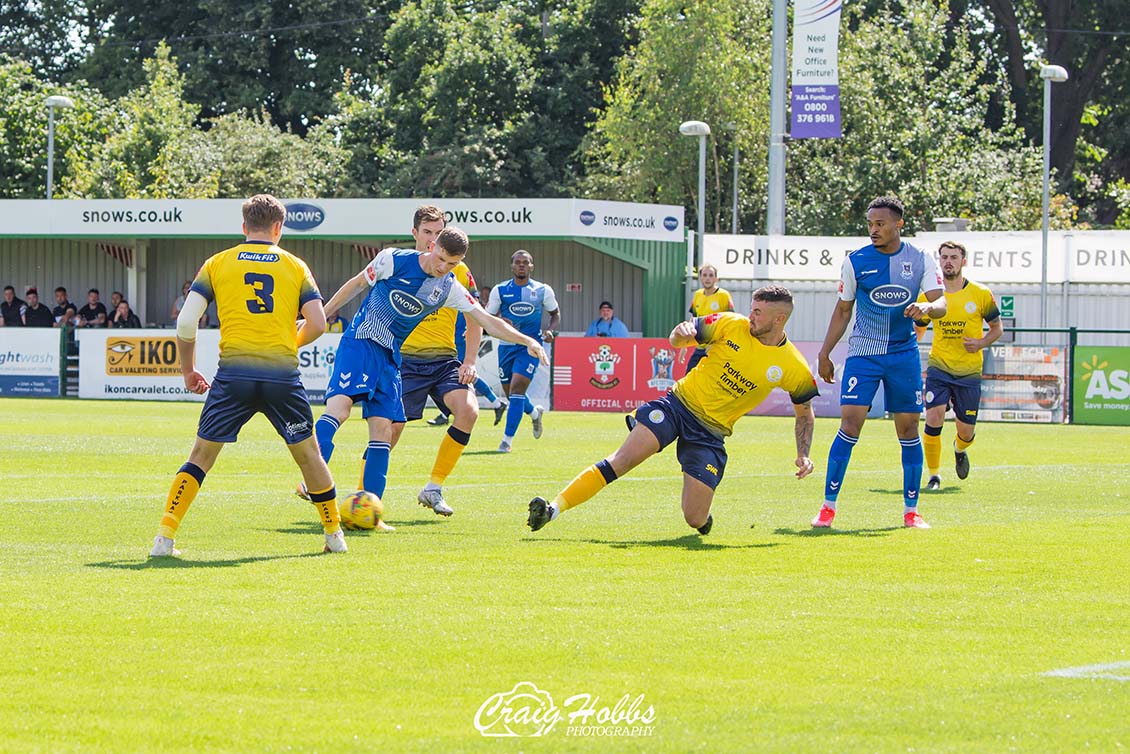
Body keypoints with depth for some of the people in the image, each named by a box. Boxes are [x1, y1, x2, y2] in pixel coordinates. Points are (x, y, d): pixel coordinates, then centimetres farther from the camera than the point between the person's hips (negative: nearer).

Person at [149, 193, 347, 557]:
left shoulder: (217, 264, 10)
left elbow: (186, 322, 3)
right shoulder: (295, 266, 10)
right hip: (283, 374, 0)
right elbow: (317, 323, 3)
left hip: (233, 373, 0)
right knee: (307, 453, 17)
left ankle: (165, 537, -2)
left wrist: (188, 370, 16)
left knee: (202, 454, 8)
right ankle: (334, 534, 24)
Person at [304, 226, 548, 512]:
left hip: (390, 357, 5)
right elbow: (356, 284, 4)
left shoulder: (450, 289, 3)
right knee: (339, 406, -26)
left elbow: (487, 321, 5)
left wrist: (527, 341, -5)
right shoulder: (394, 260, -9)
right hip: (359, 345, -5)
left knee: (383, 429, -1)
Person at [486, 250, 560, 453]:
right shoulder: (500, 290, 1)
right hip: (507, 344, 3)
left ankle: (507, 439, -13)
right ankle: (535, 412, 45)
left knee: (517, 388, -17)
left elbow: (556, 315, 14)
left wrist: (550, 330, -7)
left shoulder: (543, 291, 1)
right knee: (511, 393, 11)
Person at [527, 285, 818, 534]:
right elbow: (676, 340, 5)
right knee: (624, 459, -22)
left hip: (711, 432, 0)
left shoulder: (795, 369, -5)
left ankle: (703, 517, 30)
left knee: (695, 519, -9)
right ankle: (554, 507, -24)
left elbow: (805, 414, 12)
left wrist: (803, 455, -1)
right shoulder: (732, 325, -4)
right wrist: (682, 332, -18)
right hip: (679, 402, 0)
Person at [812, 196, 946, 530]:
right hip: (863, 353, -1)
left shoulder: (921, 260, 0)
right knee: (850, 423, -12)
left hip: (904, 355, 1)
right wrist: (824, 353, 7)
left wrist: (926, 307, -28)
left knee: (908, 428, 2)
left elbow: (941, 304, -5)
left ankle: (911, 509, 12)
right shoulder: (855, 261, -1)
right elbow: (843, 310, 9)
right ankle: (828, 506, -8)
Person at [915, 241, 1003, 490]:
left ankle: (959, 450, 43)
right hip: (939, 368, 0)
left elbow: (997, 327, 8)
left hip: (969, 372, 0)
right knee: (933, 418, -18)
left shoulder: (981, 294, -3)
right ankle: (934, 476, -2)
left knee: (966, 431, 4)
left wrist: (982, 343, -12)